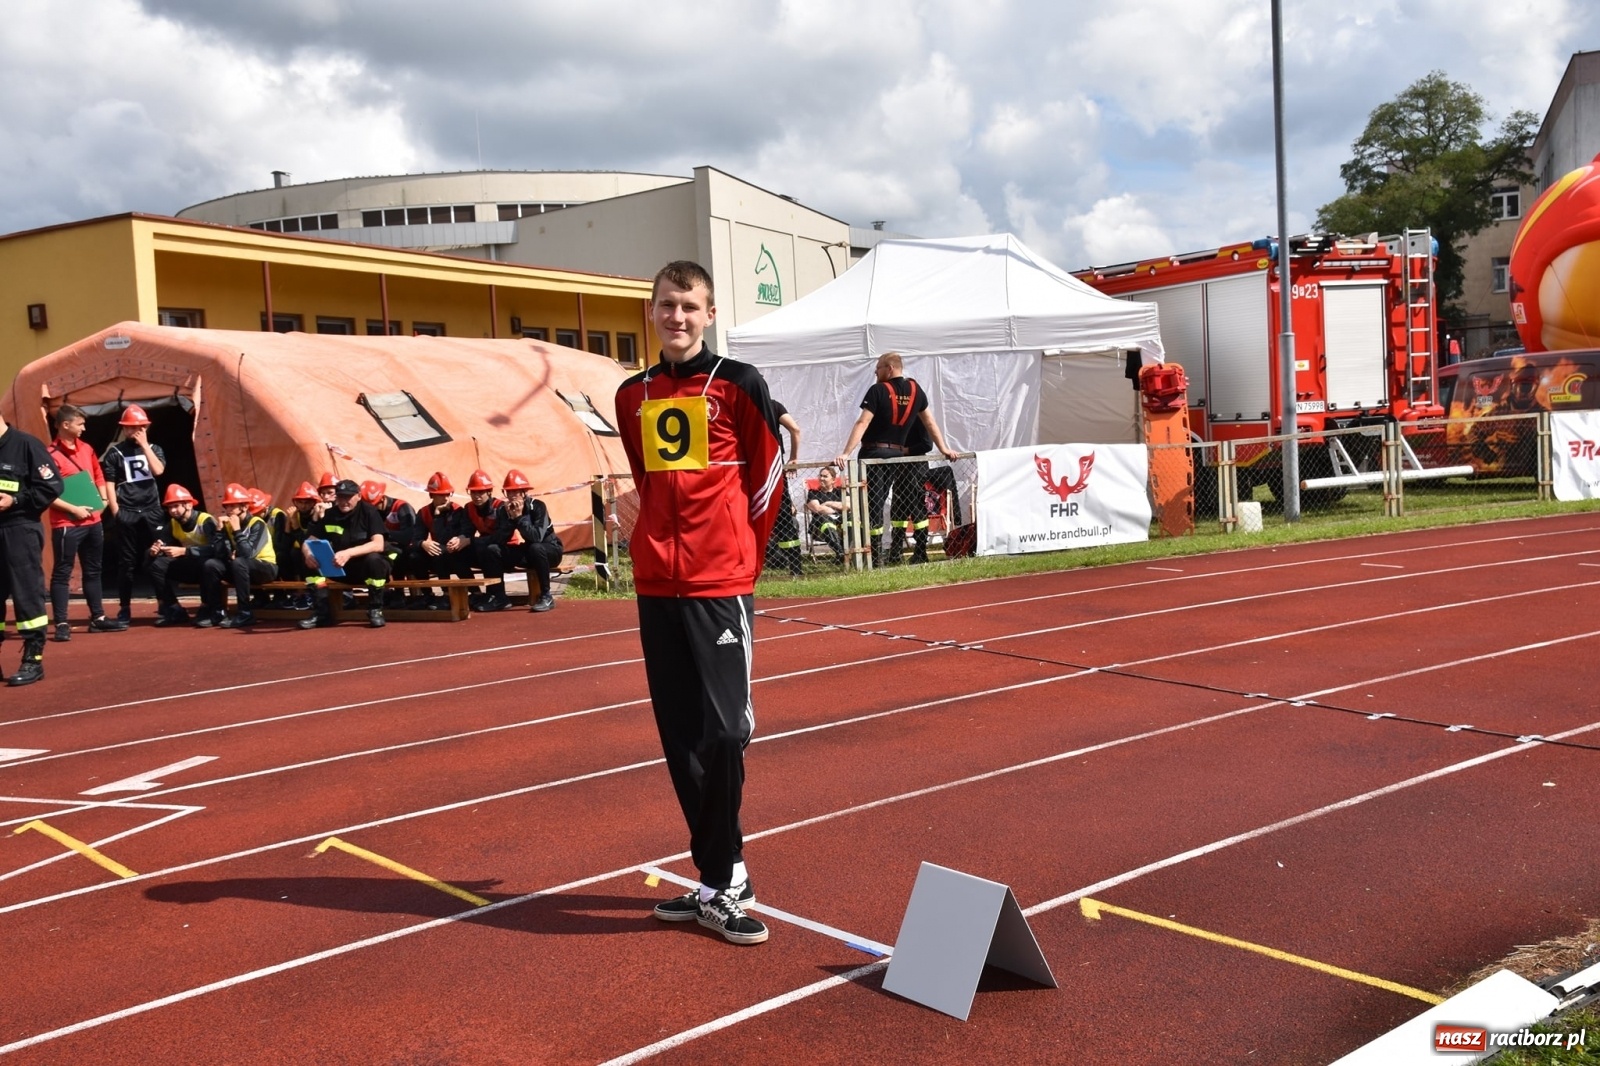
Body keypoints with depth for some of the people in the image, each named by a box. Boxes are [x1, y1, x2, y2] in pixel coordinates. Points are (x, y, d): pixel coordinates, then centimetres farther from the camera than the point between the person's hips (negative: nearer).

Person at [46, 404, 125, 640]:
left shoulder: (86, 449, 10)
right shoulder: (51, 454, -12)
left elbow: (98, 475, 22)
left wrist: (104, 499, 7)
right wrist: (73, 509, -18)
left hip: (93, 521, 8)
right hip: (67, 524, -8)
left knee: (93, 570, 14)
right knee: (62, 573, -2)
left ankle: (98, 618, 23)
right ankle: (62, 624, -1)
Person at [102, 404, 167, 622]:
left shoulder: (154, 449, 11)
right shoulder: (114, 453, 4)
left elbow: (158, 470, -9)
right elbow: (109, 484, 2)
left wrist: (144, 445, -8)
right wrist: (116, 513, -5)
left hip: (152, 512, 2)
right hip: (126, 514, -2)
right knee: (127, 562, 3)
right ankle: (124, 609, 12)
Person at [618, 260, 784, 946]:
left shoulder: (738, 385, -1)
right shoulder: (633, 396, 13)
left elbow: (768, 476, 2)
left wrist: (741, 553, 5)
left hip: (719, 584, -5)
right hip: (656, 584, 5)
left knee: (722, 732, -8)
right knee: (681, 739, 7)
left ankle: (718, 886, 3)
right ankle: (724, 880, 18)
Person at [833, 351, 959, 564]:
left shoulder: (878, 391, -8)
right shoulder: (915, 390, 8)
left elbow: (862, 423, -17)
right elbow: (930, 422, 14)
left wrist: (845, 453, -20)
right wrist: (944, 449, 22)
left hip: (874, 454, -5)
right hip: (898, 455, 5)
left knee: (873, 504, -4)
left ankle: (876, 557, -8)